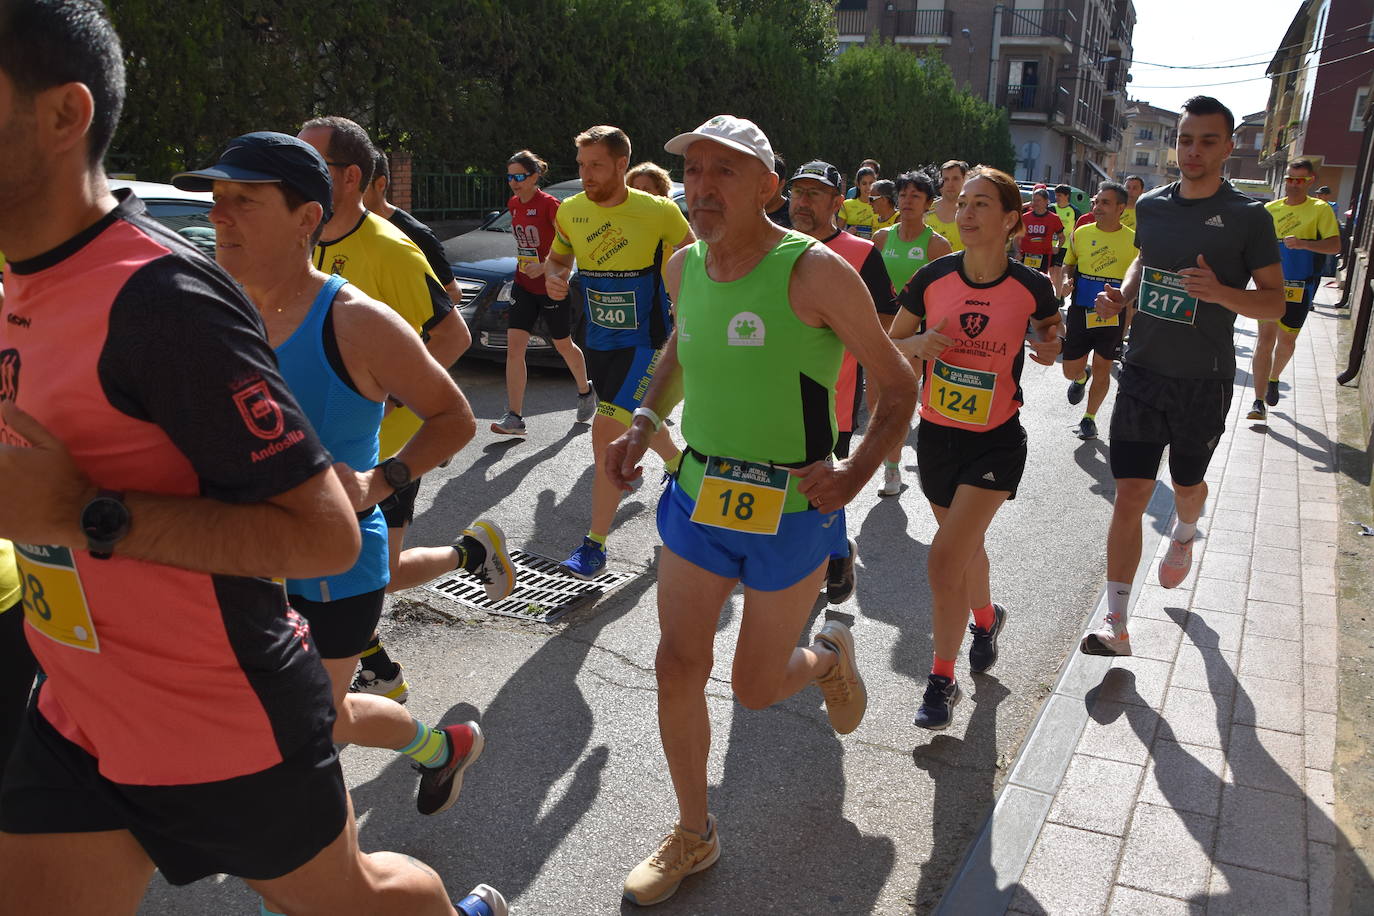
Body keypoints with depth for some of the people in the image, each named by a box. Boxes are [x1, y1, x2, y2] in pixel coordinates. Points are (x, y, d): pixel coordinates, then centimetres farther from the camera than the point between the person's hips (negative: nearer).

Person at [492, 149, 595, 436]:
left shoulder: (549, 204, -14)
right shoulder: (513, 205, 7)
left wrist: (545, 266, -25)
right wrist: (524, 262, 15)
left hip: (551, 285, -6)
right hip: (524, 284, 6)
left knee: (563, 345, 11)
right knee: (514, 345, -7)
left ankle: (585, 391, 40)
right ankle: (514, 417, -6)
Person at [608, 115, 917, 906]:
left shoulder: (813, 271, -17)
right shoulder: (685, 268, 2)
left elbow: (898, 385, -11)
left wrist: (856, 473, -25)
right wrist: (646, 421, 8)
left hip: (790, 510, -5)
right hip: (697, 493, 5)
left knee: (756, 687, 7)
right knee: (678, 668, 5)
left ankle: (830, 657, 45)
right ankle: (693, 835, 27)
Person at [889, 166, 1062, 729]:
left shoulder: (1031, 287, -10)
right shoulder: (932, 279, -7)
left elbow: (1052, 335, 11)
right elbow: (889, 345, 3)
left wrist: (1051, 350, -11)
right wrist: (918, 344, -18)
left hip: (996, 443, -3)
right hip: (936, 436, 3)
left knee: (945, 560, -13)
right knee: (966, 546, 22)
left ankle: (942, 680, 6)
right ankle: (986, 618, 54)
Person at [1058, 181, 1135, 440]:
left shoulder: (1133, 241, -5)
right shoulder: (1081, 233, 1)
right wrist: (1066, 280, -5)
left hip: (1113, 316, -2)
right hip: (1080, 311, 2)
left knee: (1102, 370, 5)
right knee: (1071, 370, 5)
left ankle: (1089, 418, 24)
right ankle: (1082, 377, 42)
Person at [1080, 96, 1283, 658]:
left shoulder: (1248, 217, -8)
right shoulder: (1151, 206, 3)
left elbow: (1275, 303, -6)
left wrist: (1221, 293, -26)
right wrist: (1123, 295, 2)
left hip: (1203, 381, -2)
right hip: (1142, 372, 2)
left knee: (1187, 484, 18)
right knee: (1130, 496, -3)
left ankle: (1183, 536, 57)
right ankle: (1116, 627, 1)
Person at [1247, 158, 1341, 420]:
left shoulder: (1320, 209, -1)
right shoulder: (1270, 209, 6)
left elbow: (1335, 245, -10)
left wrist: (1304, 243, -26)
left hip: (1300, 288, -1)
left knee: (1287, 340, 9)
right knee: (1266, 337, -8)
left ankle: (1273, 379, 40)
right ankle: (1259, 402, -8)